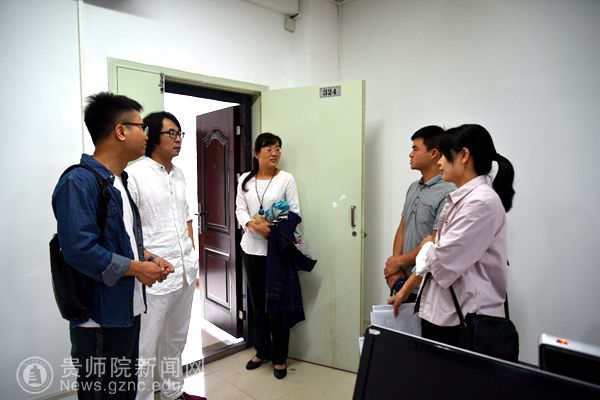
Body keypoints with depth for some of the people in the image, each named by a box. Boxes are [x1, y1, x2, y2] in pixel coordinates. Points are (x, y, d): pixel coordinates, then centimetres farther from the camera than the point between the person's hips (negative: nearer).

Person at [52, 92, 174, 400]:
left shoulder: (119, 180, 11)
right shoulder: (79, 182, -18)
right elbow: (80, 249, -27)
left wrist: (149, 258, 2)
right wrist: (136, 269, -17)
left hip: (127, 310, 9)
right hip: (100, 319, -9)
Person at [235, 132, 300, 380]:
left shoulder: (286, 178, -3)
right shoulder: (245, 180, 6)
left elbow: (295, 212, -6)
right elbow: (240, 210, 1)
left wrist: (274, 225, -21)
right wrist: (255, 225, -18)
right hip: (251, 248, 4)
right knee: (257, 302, 15)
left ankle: (279, 358, 21)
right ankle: (262, 351, 32)